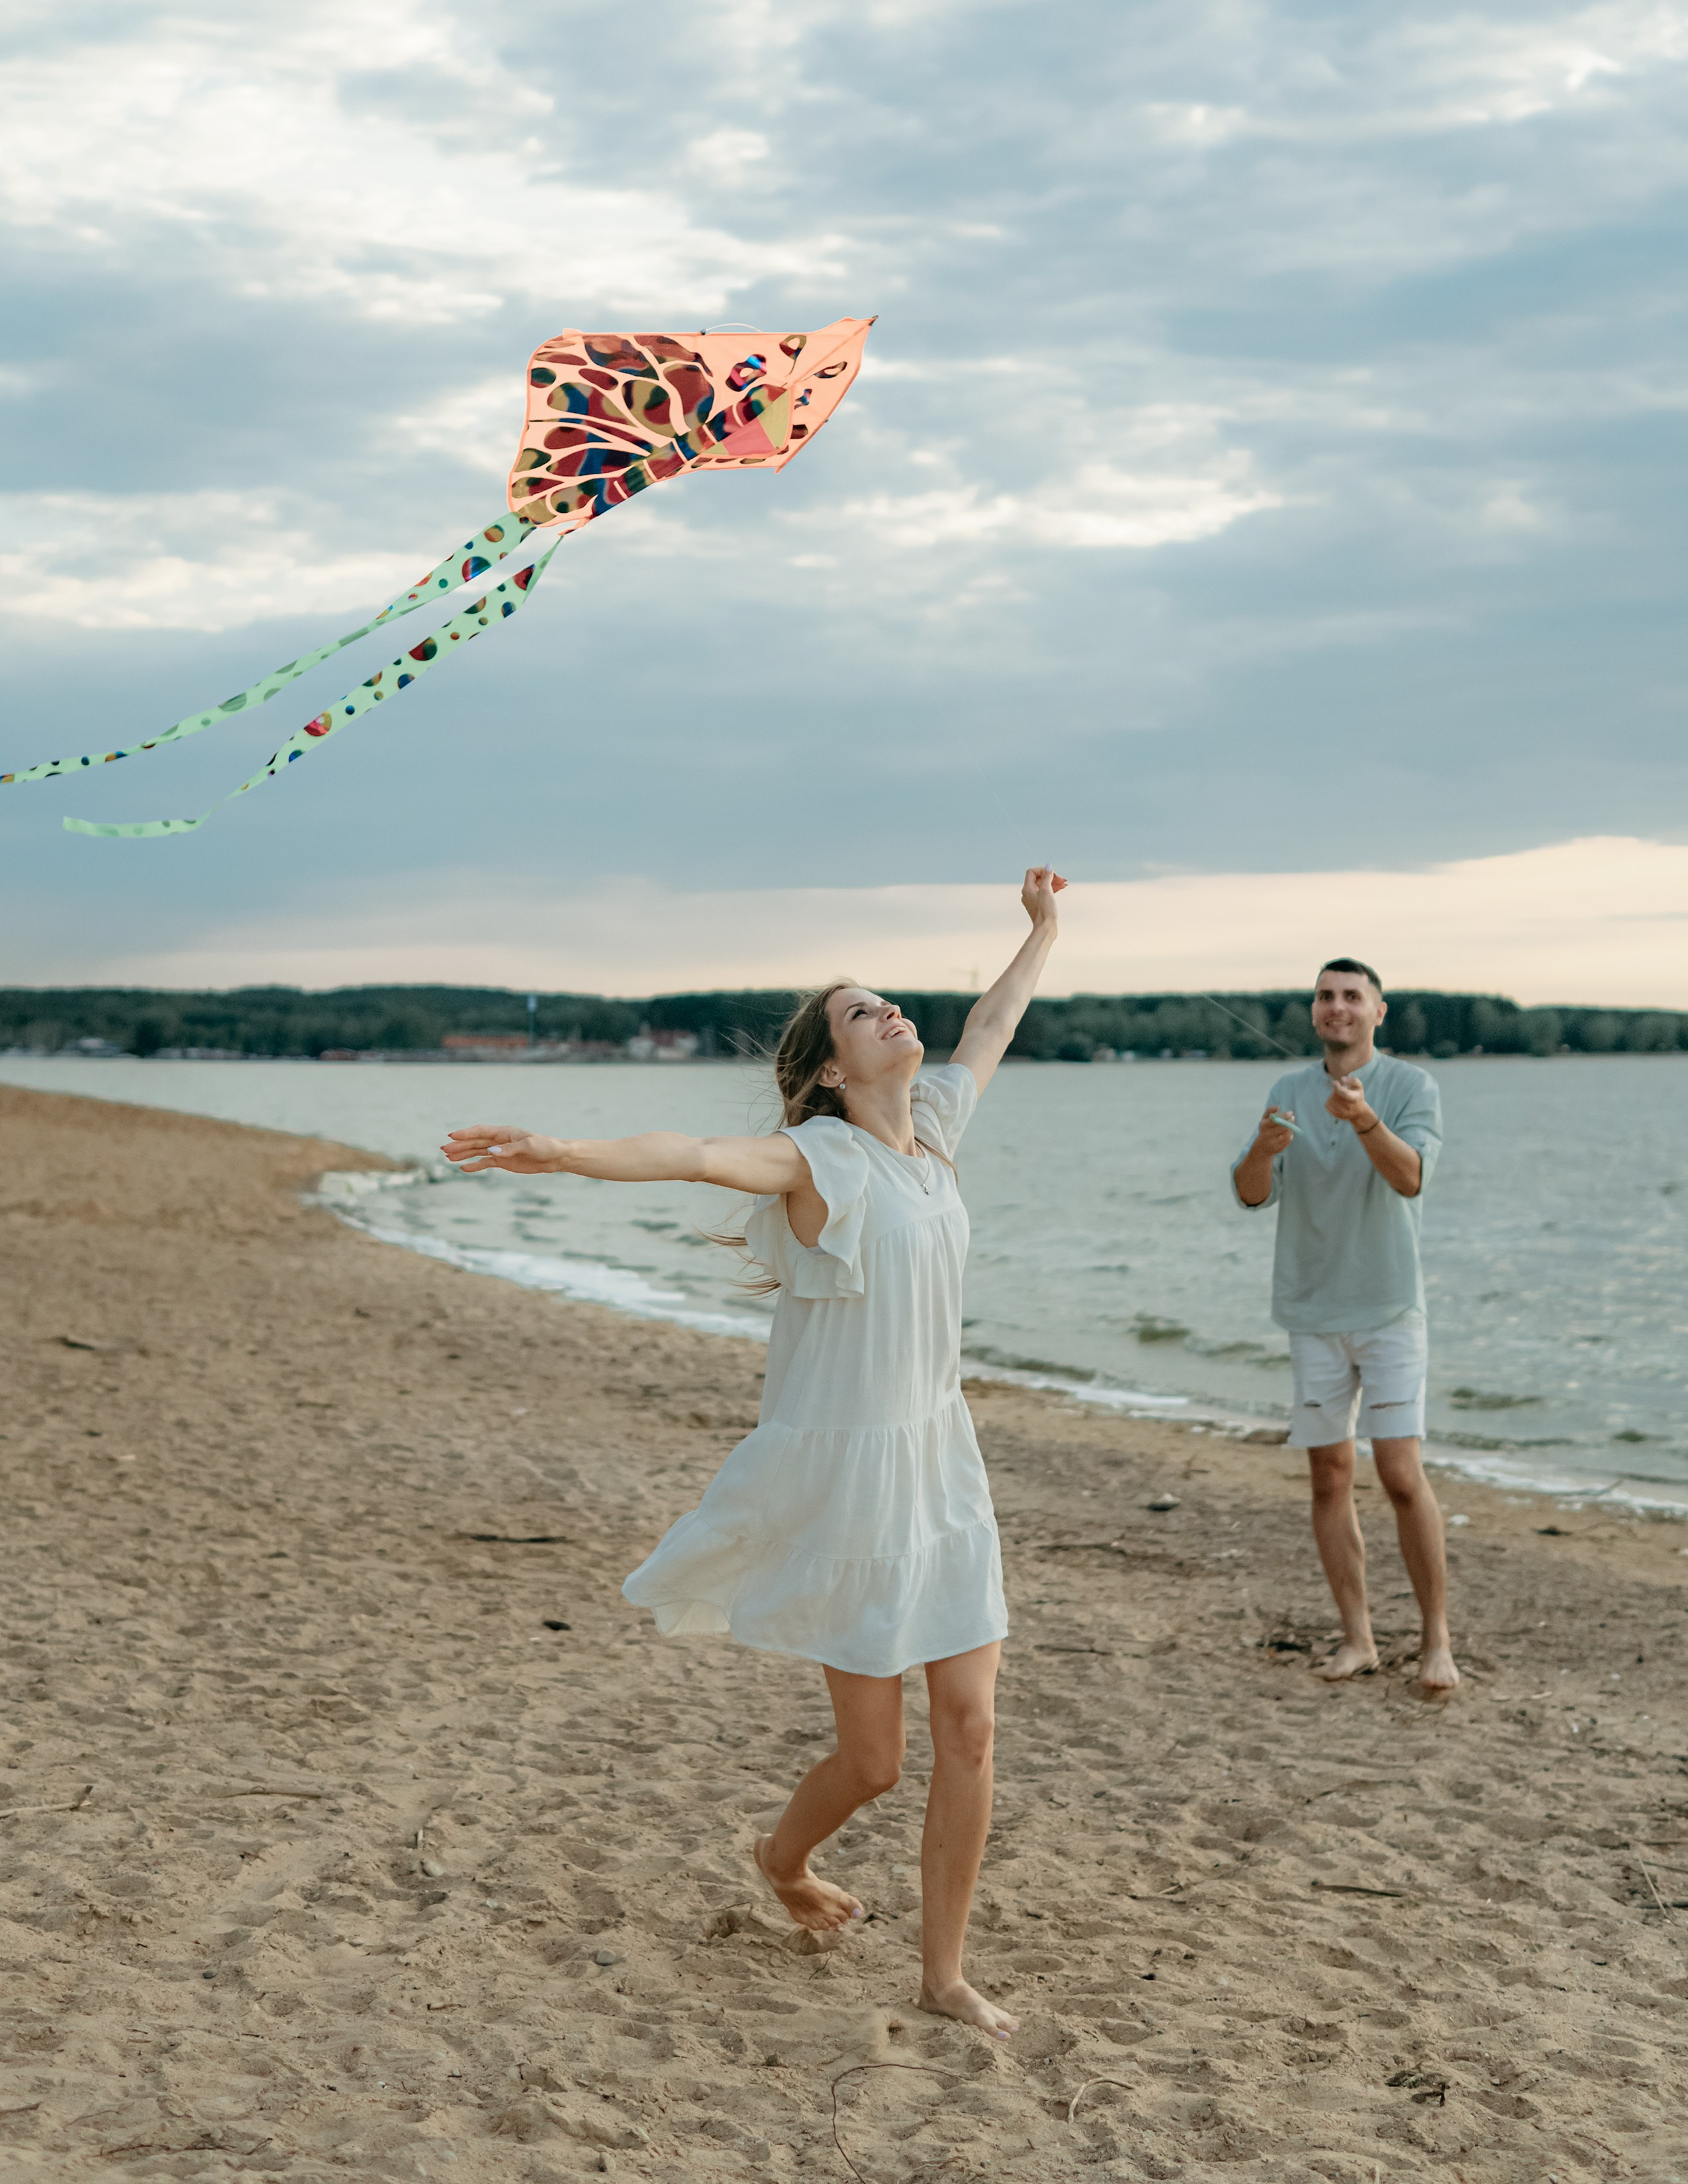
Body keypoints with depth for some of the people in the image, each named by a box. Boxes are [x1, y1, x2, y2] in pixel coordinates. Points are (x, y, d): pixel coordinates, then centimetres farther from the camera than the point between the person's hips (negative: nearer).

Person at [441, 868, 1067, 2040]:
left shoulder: (934, 1127, 6)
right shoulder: (819, 1160, -14)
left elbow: (994, 1024, 24)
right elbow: (695, 1152, -34)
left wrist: (1044, 928, 37)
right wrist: (571, 1153, -51)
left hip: (942, 1462, 6)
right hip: (846, 1471, -6)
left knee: (972, 1727, 3)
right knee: (873, 1759, 4)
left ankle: (946, 1973, 18)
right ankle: (784, 1857, 38)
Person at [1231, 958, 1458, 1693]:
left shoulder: (1412, 1087, -5)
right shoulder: (1288, 1093, 5)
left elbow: (1411, 1177, -23)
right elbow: (1252, 1193, -6)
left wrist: (1364, 1120, -42)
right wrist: (1263, 1148, -29)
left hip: (1389, 1309, -3)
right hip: (1312, 1314, 3)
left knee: (1403, 1476, -8)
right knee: (1330, 1480, 5)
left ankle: (1437, 1641, 3)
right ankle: (1357, 1638, 14)